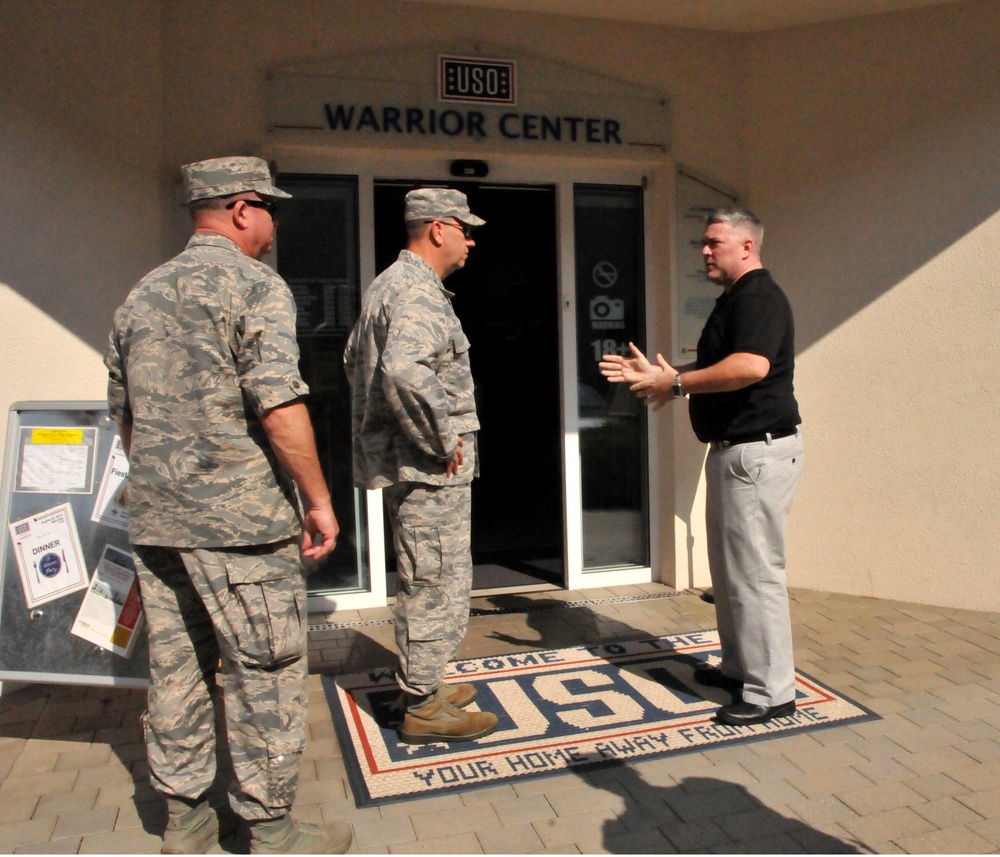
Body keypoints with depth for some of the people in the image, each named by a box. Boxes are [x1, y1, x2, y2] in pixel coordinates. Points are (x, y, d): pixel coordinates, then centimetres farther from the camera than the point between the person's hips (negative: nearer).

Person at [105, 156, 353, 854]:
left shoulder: (141, 296, 14)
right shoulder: (255, 286, -10)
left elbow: (124, 414, 19)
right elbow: (279, 407, -20)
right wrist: (318, 500, -12)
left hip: (156, 521, 8)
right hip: (240, 519, -8)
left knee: (178, 670, 16)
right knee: (266, 672, 4)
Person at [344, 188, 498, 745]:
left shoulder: (392, 284, 16)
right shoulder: (418, 291, -18)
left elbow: (356, 358, 27)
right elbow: (404, 370, -36)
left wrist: (374, 429, 23)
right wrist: (445, 439, -24)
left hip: (410, 461, 11)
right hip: (431, 468, -11)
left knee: (426, 583, 20)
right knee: (437, 586, 0)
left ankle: (422, 684, 33)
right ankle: (424, 708, 13)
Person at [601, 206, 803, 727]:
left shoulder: (760, 296, -14)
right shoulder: (732, 299, 19)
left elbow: (750, 366, -31)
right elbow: (712, 369, 23)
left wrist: (676, 382, -23)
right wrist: (654, 374, 13)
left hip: (759, 450, -11)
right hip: (730, 449, 11)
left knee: (755, 571, -5)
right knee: (728, 566, 18)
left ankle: (772, 691, 6)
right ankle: (738, 666, 31)